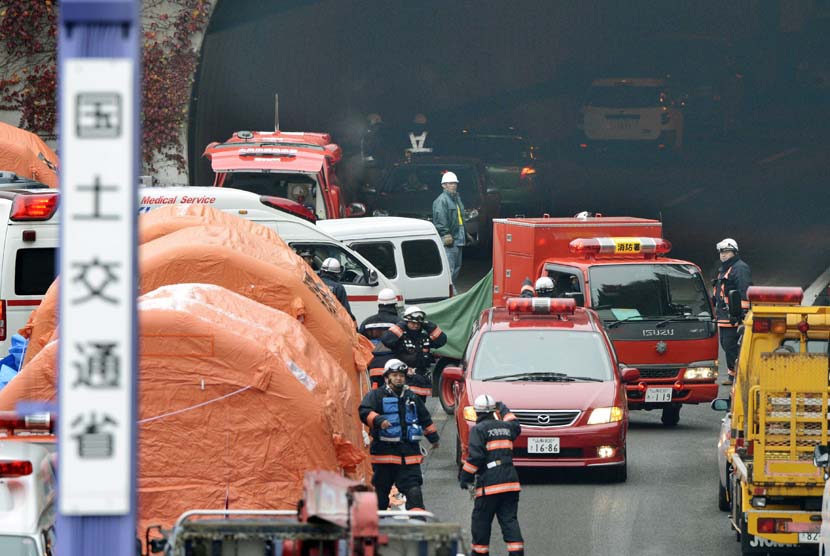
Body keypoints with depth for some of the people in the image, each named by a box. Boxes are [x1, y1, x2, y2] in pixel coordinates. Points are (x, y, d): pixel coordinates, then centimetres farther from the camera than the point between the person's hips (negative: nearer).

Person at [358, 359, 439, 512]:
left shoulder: (412, 398, 18)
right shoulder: (376, 396, 1)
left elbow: (425, 419, 31)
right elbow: (364, 411, -16)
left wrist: (433, 437, 37)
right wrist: (378, 420, -33)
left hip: (409, 453, 3)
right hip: (385, 452, -3)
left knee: (414, 490, -8)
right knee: (381, 490, 4)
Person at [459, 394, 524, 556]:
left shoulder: (479, 430, -5)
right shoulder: (506, 427, 13)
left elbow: (475, 456, -14)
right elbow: (516, 427, 39)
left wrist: (465, 476, -5)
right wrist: (504, 410, 51)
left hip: (489, 484, -6)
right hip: (510, 481, 6)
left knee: (481, 521, 6)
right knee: (509, 520, 3)